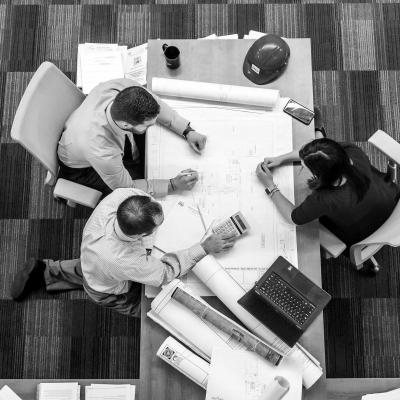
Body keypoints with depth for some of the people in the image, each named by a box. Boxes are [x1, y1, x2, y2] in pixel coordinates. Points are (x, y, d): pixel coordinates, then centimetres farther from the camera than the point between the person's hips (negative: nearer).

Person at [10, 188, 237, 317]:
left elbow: (138, 189, -13)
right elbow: (165, 273, -31)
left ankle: (46, 272, 35)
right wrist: (205, 249, -28)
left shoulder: (121, 195, -39)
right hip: (109, 293, -5)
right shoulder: (124, 261, -49)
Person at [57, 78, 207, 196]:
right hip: (82, 168, -6)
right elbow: (125, 187, -27)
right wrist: (173, 185, -29)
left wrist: (188, 131, -19)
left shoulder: (124, 87, -35)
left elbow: (156, 105, -12)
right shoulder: (102, 153, -47)